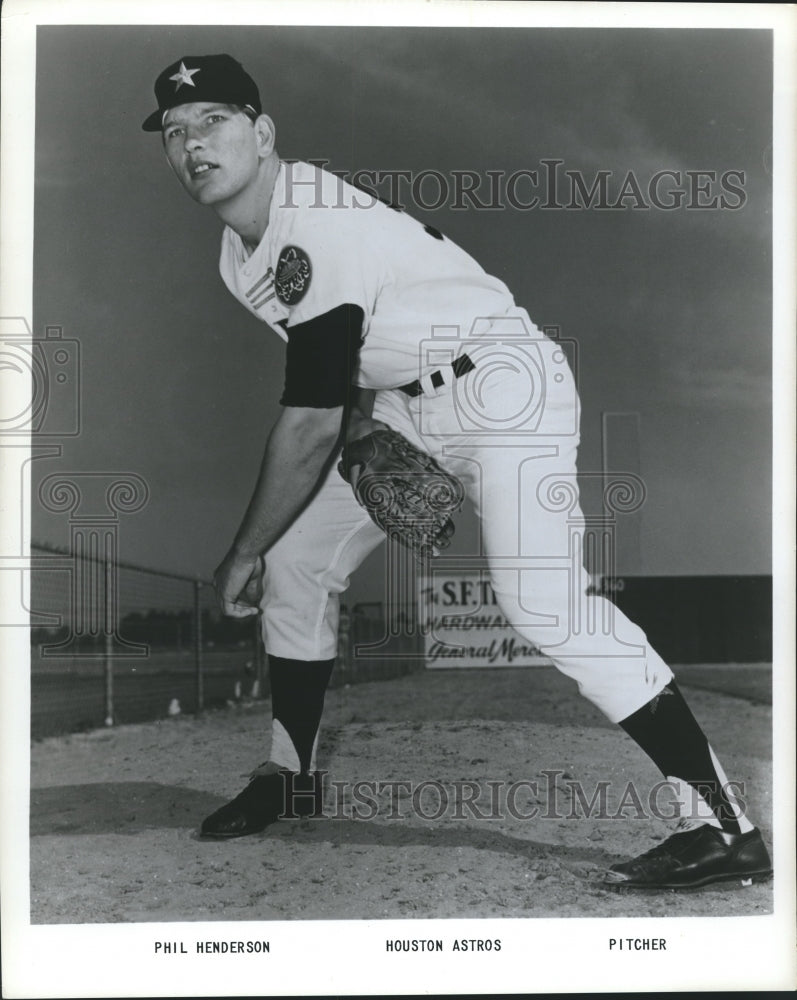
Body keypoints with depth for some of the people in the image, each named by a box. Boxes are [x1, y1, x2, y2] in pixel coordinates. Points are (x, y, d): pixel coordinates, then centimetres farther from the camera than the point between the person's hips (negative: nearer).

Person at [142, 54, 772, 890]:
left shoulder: (318, 227, -25)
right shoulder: (239, 255, 4)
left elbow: (310, 422, -26)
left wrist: (242, 552, -15)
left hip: (506, 386, -10)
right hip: (404, 405, 10)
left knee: (543, 602, -26)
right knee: (295, 562, 11)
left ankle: (726, 829, -23)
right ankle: (289, 776, 28)